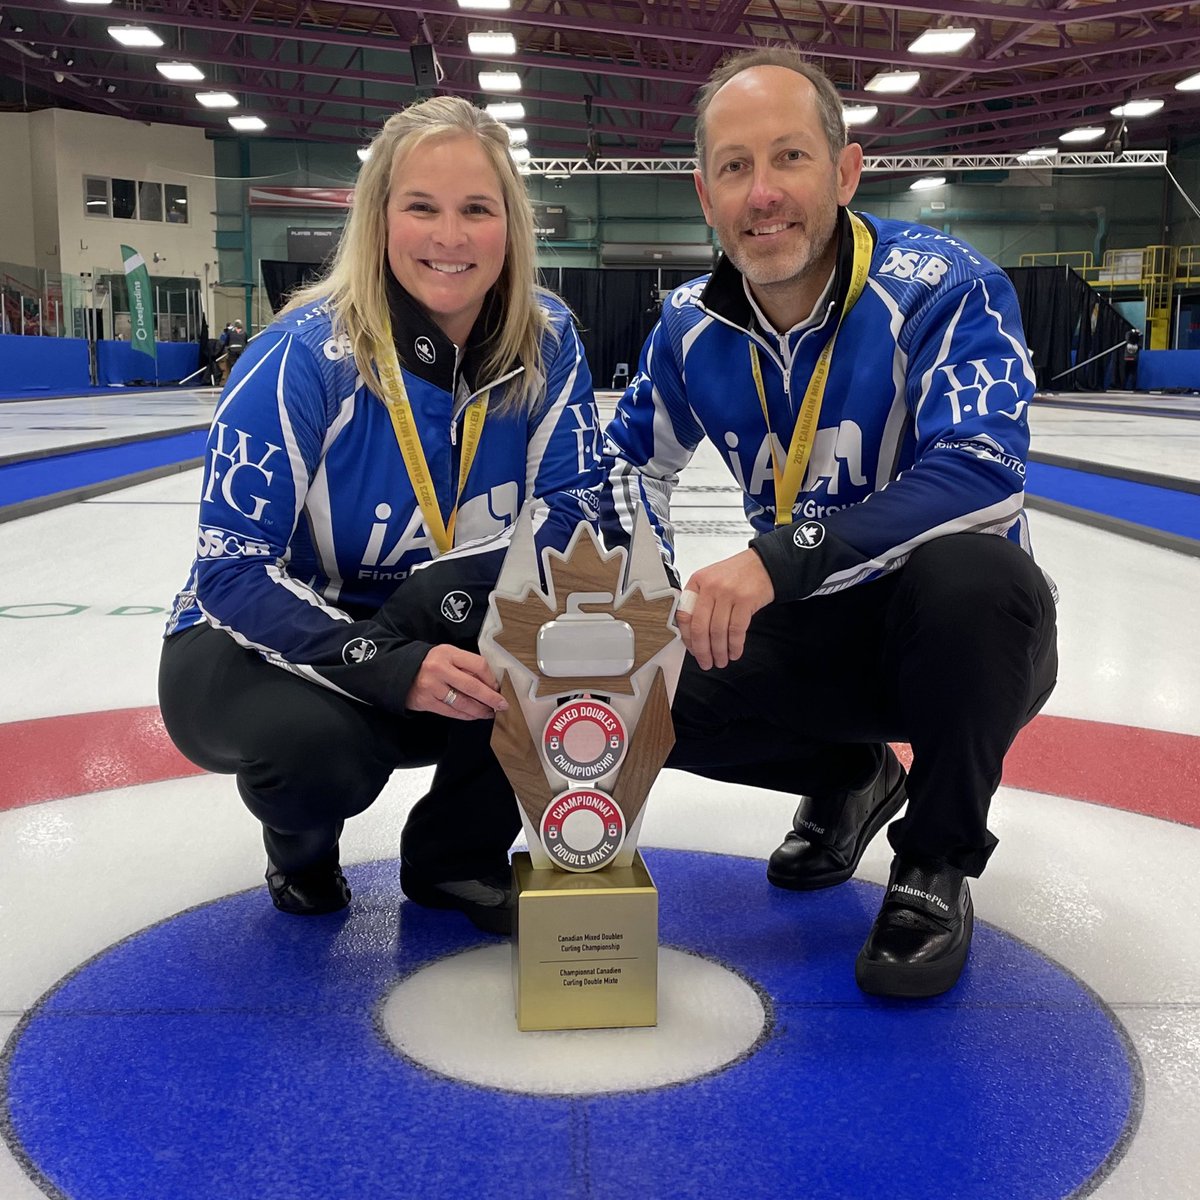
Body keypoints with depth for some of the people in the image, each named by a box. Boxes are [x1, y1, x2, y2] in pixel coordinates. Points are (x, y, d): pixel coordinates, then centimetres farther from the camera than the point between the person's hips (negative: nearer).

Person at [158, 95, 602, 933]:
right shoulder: (305, 354, -23)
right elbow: (231, 570, -23)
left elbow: (572, 508, -11)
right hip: (265, 646, -4)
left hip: (440, 647, 4)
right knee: (314, 742, -36)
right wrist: (387, 666, -38)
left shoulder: (544, 340, -11)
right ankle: (302, 847, 5)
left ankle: (456, 856, 3)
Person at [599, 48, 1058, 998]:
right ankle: (851, 778, 15)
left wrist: (781, 559, -42)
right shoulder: (693, 325, -3)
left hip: (959, 633, -4)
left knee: (971, 574, -39)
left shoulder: (943, 288, -20)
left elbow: (983, 475, -34)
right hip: (812, 632, 5)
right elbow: (634, 459, 11)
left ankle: (937, 866, -10)